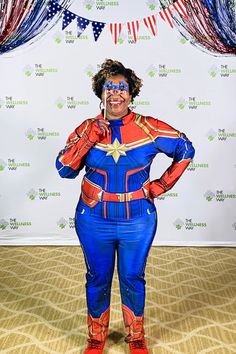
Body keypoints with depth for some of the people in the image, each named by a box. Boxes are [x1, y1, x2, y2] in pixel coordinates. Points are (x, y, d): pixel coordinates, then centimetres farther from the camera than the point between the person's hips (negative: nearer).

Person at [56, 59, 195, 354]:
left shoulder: (150, 128, -9)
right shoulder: (87, 128, -5)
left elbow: (186, 150, 3)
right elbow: (64, 169, -13)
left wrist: (161, 186, -2)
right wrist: (91, 136, -20)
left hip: (138, 221, 0)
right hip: (94, 221, 1)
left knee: (133, 280, 15)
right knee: (97, 280, 16)